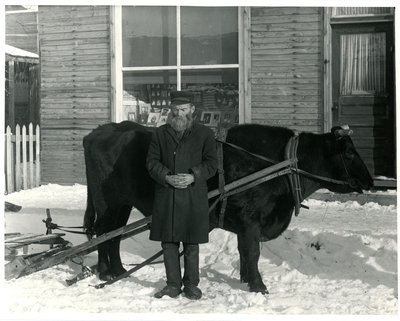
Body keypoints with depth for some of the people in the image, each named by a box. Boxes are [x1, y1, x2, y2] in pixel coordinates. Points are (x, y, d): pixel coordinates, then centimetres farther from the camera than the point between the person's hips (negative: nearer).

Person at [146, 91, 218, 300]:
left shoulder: (204, 134, 5)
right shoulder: (160, 134, 9)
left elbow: (211, 163, 1)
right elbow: (152, 162, 4)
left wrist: (193, 177, -16)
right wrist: (167, 178, -13)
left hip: (193, 196, -1)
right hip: (165, 196, 2)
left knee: (191, 244, 5)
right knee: (168, 243, 5)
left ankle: (191, 284, 18)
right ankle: (173, 284, 17)